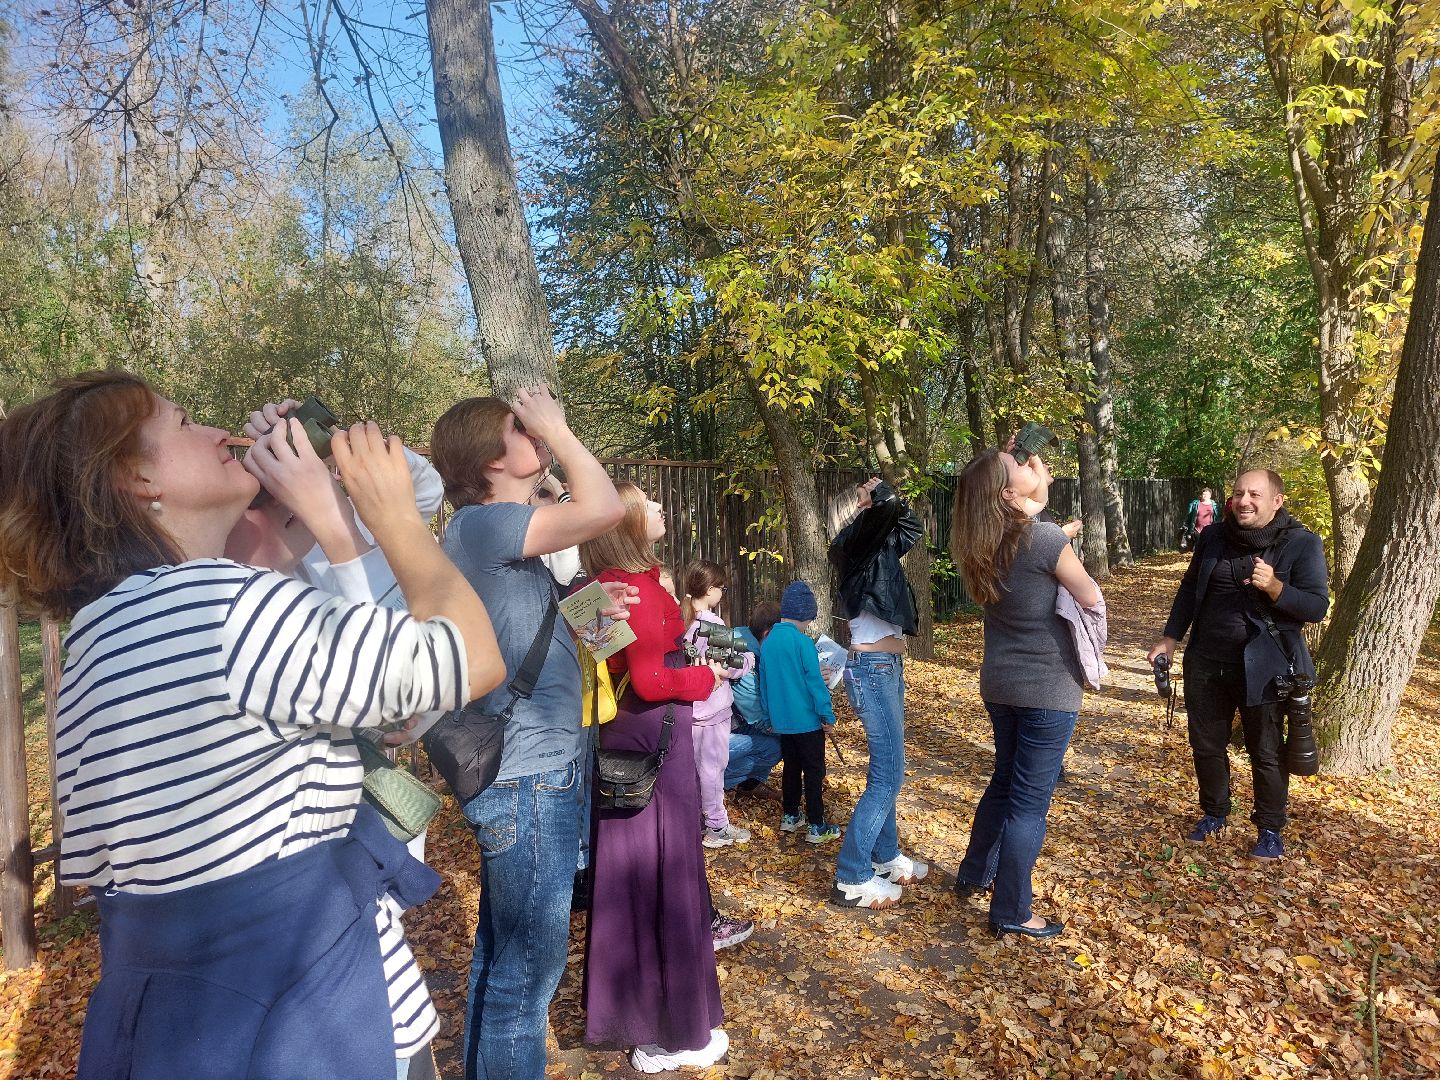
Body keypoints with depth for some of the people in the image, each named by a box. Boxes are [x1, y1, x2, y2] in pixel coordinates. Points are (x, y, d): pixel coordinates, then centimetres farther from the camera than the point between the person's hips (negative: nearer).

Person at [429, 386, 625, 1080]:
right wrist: (557, 429, -15)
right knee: (528, 971, 2)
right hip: (529, 783, -10)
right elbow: (602, 509, -25)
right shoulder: (480, 523, -16)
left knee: (501, 957, 22)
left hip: (525, 775, 10)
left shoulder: (502, 534, 14)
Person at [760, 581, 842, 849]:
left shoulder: (768, 642, 4)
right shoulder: (802, 642, -17)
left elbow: (764, 683, 11)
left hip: (782, 721, 6)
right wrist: (827, 715, -10)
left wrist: (770, 714, 21)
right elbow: (815, 682, -17)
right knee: (814, 771, 3)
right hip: (807, 720, -6)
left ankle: (790, 816, 28)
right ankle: (817, 826, 9)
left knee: (791, 766, 19)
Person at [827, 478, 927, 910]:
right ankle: (852, 878, 1)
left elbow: (912, 527, 26)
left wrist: (888, 497, 12)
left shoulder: (877, 548, 13)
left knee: (886, 770, 17)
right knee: (887, 775, -7)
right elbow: (883, 514, -31)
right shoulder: (853, 543, -13)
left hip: (887, 668, 10)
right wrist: (878, 495, -9)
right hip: (873, 669, -10)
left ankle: (885, 857, 29)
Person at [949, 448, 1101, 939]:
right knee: (1030, 801, 4)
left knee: (1005, 781, 24)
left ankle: (974, 875, 38)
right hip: (1048, 688, -7)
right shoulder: (1045, 538, -20)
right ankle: (1011, 914, 16)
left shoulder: (982, 546, 0)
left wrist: (1039, 478, 7)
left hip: (999, 684, 7)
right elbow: (1091, 600, -9)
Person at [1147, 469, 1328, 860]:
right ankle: (1214, 813, 36)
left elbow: (1317, 606, -13)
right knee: (1206, 745, 15)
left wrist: (1274, 587, -30)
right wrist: (1170, 639, 7)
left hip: (1262, 668, -4)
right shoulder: (1213, 538, 2)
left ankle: (1270, 829, 28)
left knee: (1265, 753, 10)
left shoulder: (1302, 544, -11)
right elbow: (1189, 590, 12)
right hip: (1206, 663, 4)